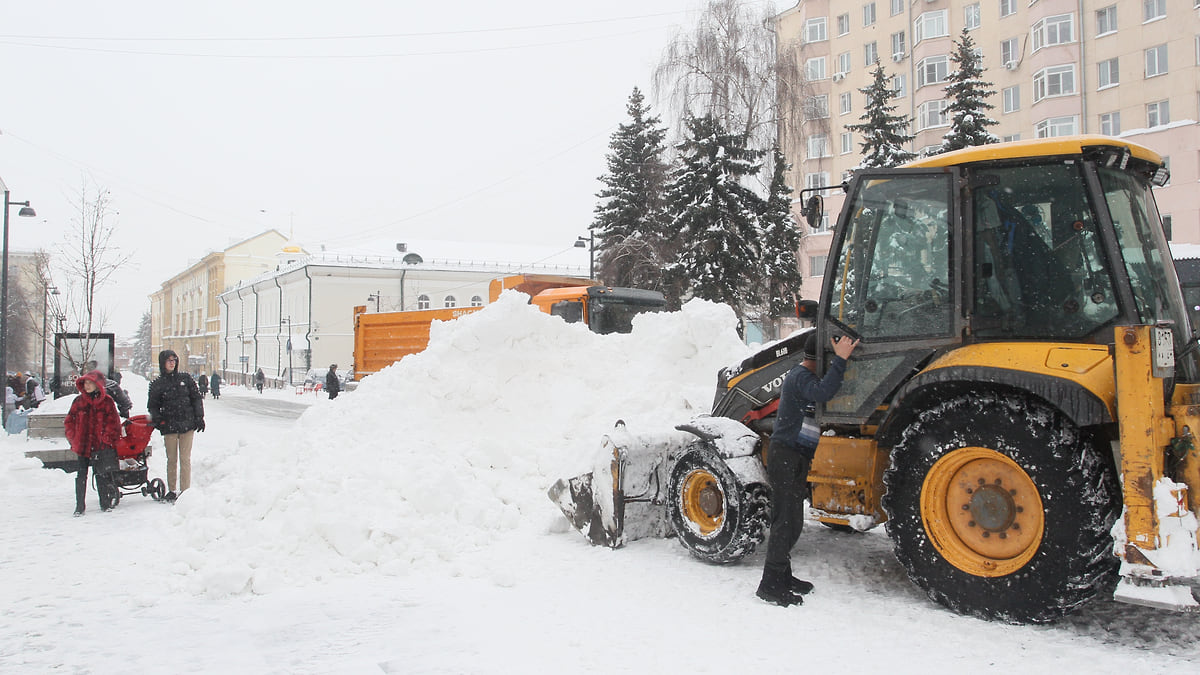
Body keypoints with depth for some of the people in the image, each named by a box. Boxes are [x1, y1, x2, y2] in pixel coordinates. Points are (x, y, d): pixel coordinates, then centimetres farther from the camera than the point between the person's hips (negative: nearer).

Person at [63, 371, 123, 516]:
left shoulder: (107, 402, -2)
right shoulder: (78, 401, 5)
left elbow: (113, 423, -1)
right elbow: (69, 421, 10)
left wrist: (107, 440, -7)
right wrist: (73, 439, 1)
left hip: (101, 446, -1)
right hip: (82, 445, 2)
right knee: (81, 474, 1)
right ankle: (79, 505, 8)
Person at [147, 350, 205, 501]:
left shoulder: (185, 379, 8)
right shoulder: (157, 384, 7)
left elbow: (196, 398, 9)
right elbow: (152, 405, 11)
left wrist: (199, 417, 2)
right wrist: (156, 418, -7)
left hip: (187, 425, 0)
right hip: (169, 426, 0)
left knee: (185, 459, -3)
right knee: (171, 459, 5)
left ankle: (185, 490, 1)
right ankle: (171, 490, 15)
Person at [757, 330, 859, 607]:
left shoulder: (801, 375, 18)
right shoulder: (800, 376, -16)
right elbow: (822, 392, -35)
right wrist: (840, 360, -34)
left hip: (795, 458, 10)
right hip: (786, 457, -10)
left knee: (790, 521, 15)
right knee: (787, 521, -9)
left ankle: (782, 577, 25)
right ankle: (770, 585, -5)